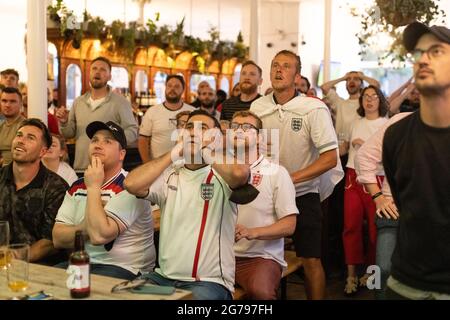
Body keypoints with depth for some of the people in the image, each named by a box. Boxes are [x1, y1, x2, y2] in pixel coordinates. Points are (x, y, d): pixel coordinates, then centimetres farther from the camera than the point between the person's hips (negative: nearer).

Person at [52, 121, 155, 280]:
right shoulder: (77, 187, 10)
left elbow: (99, 236, -25)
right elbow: (58, 239, 2)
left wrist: (93, 187, -15)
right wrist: (87, 226, -16)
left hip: (123, 268, -6)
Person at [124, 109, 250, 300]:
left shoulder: (221, 177, -2)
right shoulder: (169, 176, 8)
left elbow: (240, 173, -27)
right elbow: (131, 184, -10)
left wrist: (205, 150, -9)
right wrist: (175, 153, -6)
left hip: (210, 281, -3)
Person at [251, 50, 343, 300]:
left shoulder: (314, 109, -13)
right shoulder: (258, 107, -1)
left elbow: (330, 158, -15)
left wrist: (291, 178, -22)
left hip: (303, 193, -3)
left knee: (311, 260, 0)